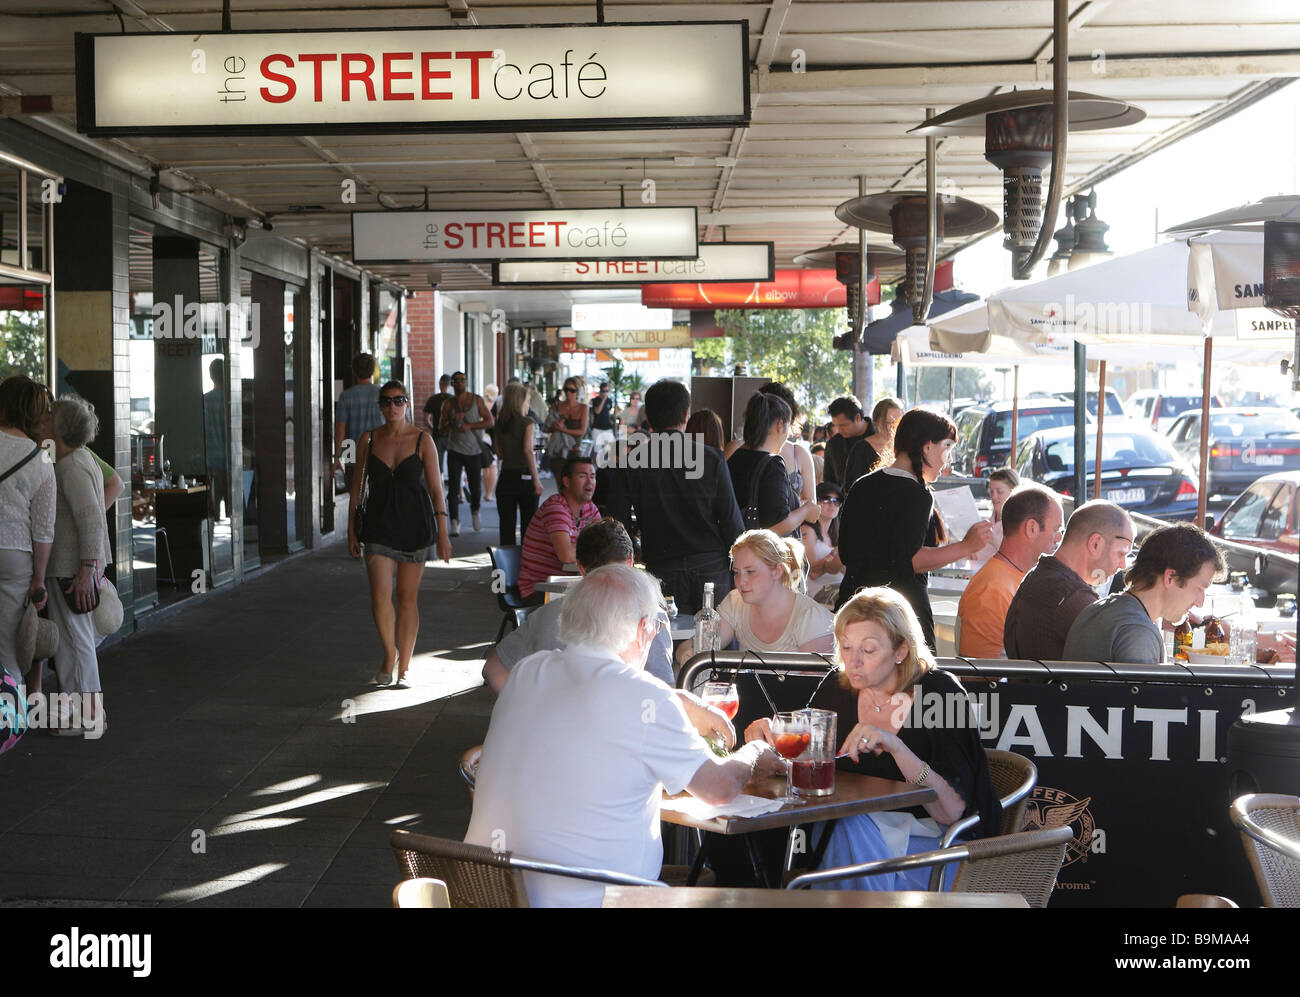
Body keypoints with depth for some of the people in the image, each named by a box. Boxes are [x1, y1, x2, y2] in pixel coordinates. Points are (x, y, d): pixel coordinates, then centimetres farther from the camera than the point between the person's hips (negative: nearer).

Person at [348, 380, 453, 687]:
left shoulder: (422, 440, -2)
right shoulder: (369, 440, 3)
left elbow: (435, 488, -2)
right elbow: (358, 487, 9)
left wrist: (442, 533, -7)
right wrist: (351, 530, 7)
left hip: (415, 526, -1)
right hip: (379, 526, 1)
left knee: (408, 598, 5)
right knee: (380, 596, -11)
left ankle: (403, 668, 17)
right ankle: (389, 654, 15)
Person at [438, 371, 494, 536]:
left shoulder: (477, 400, 4)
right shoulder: (448, 403, 6)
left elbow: (490, 421, -2)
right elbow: (442, 430, 7)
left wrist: (469, 426, -12)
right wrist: (453, 421, -14)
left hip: (474, 450, 0)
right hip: (455, 450, 0)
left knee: (476, 487, 4)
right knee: (453, 487, -11)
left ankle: (475, 512, 33)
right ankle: (455, 522, -9)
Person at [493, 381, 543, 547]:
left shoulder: (499, 425, 5)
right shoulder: (527, 423, -8)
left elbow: (499, 453, 8)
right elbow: (528, 450, -18)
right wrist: (537, 480, -16)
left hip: (505, 477, 4)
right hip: (525, 477, -4)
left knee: (506, 526, 7)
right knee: (528, 526, 5)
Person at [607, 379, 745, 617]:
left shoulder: (631, 465, -4)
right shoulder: (712, 459, -3)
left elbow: (617, 523, -1)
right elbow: (731, 520, -1)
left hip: (662, 572, 0)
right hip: (712, 569, 1)